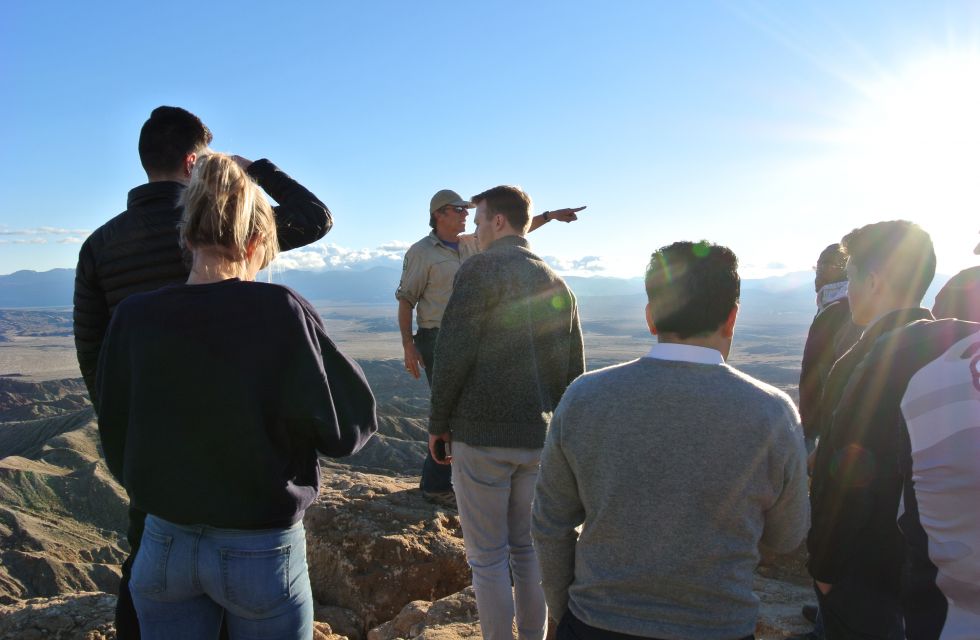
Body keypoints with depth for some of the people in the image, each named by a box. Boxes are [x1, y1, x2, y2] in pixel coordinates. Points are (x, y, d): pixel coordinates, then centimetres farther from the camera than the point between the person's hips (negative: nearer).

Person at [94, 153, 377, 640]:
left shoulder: (132, 318, -10)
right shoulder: (280, 312, -21)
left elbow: (116, 444, 2)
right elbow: (348, 426, -14)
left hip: (165, 545, 3)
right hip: (261, 551, -2)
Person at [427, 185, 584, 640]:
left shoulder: (481, 269, -9)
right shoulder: (556, 284, 10)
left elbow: (453, 354, -15)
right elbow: (573, 370, 12)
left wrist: (438, 423, -4)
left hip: (481, 435, -6)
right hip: (538, 439, 6)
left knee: (487, 557, 7)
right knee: (528, 550, 18)